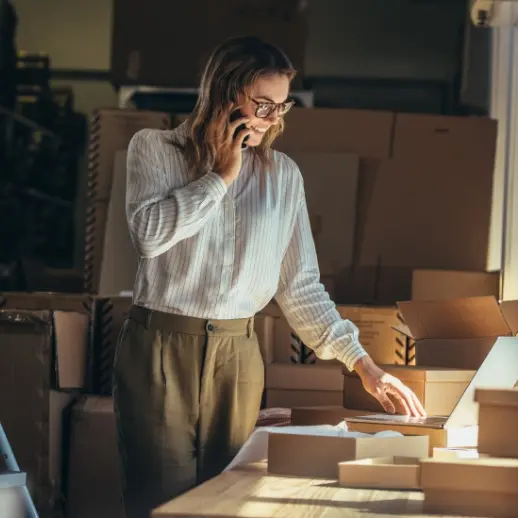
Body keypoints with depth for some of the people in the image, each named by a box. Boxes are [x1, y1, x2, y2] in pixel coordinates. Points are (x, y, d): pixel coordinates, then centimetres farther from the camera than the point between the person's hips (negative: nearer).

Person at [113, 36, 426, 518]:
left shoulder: (283, 175, 8)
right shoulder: (154, 149, 1)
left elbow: (300, 284, 9)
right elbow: (149, 233, -17)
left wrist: (361, 361, 2)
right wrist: (222, 176, -9)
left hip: (237, 352, 3)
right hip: (161, 346, -3)